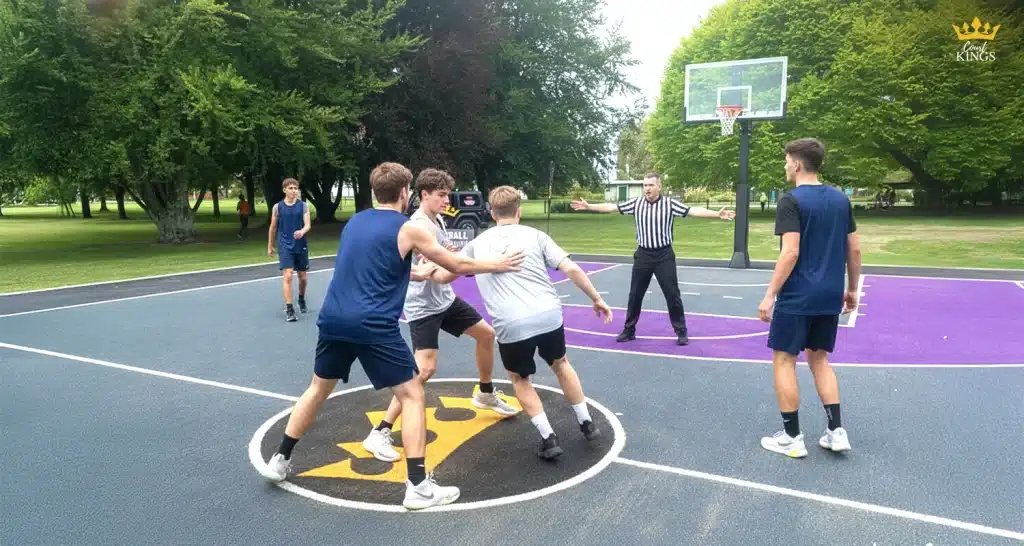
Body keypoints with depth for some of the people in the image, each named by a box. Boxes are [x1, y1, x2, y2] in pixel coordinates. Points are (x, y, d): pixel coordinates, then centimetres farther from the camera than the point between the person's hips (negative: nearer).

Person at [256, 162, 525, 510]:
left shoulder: (353, 222, 16)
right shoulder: (408, 229, -2)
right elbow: (458, 265, 6)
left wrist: (415, 273, 40)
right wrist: (497, 264, 21)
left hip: (334, 320, 6)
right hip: (374, 325, -6)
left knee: (319, 388, 25)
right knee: (412, 395, 4)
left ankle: (279, 461, 35)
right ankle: (418, 486, 2)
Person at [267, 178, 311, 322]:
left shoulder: (303, 206, -1)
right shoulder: (277, 207, 0)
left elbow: (307, 225, -10)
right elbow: (273, 228, 9)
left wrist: (302, 232, -32)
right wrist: (270, 246, 14)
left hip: (301, 246, 1)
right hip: (285, 247, -1)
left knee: (303, 277, 12)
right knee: (287, 276, -13)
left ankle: (301, 300, 40)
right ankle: (289, 309, -10)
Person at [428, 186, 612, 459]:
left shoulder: (478, 243, 15)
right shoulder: (535, 235, 11)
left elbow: (444, 276, 22)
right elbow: (571, 269, 2)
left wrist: (430, 270, 45)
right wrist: (597, 298, 13)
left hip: (512, 325, -1)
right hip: (549, 316, 1)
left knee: (519, 378, 25)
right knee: (561, 364, 31)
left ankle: (549, 438, 16)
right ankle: (587, 423, 37)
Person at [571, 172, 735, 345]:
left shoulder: (670, 203, -6)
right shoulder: (636, 203, 1)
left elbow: (693, 211, -14)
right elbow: (611, 207, 4)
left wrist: (718, 214, -25)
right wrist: (588, 206, 3)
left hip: (664, 255, -2)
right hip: (642, 255, 3)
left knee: (672, 295, 1)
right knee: (635, 295, 9)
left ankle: (681, 331, 15)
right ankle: (629, 330, 23)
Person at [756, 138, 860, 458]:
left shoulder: (791, 201, -12)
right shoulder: (840, 199, 9)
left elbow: (791, 252, -20)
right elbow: (854, 249, 11)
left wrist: (770, 295, -16)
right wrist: (852, 289, 21)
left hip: (797, 297, -7)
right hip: (829, 296, 7)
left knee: (783, 360, 5)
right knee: (819, 359, 19)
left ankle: (791, 438, 9)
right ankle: (836, 432, 16)